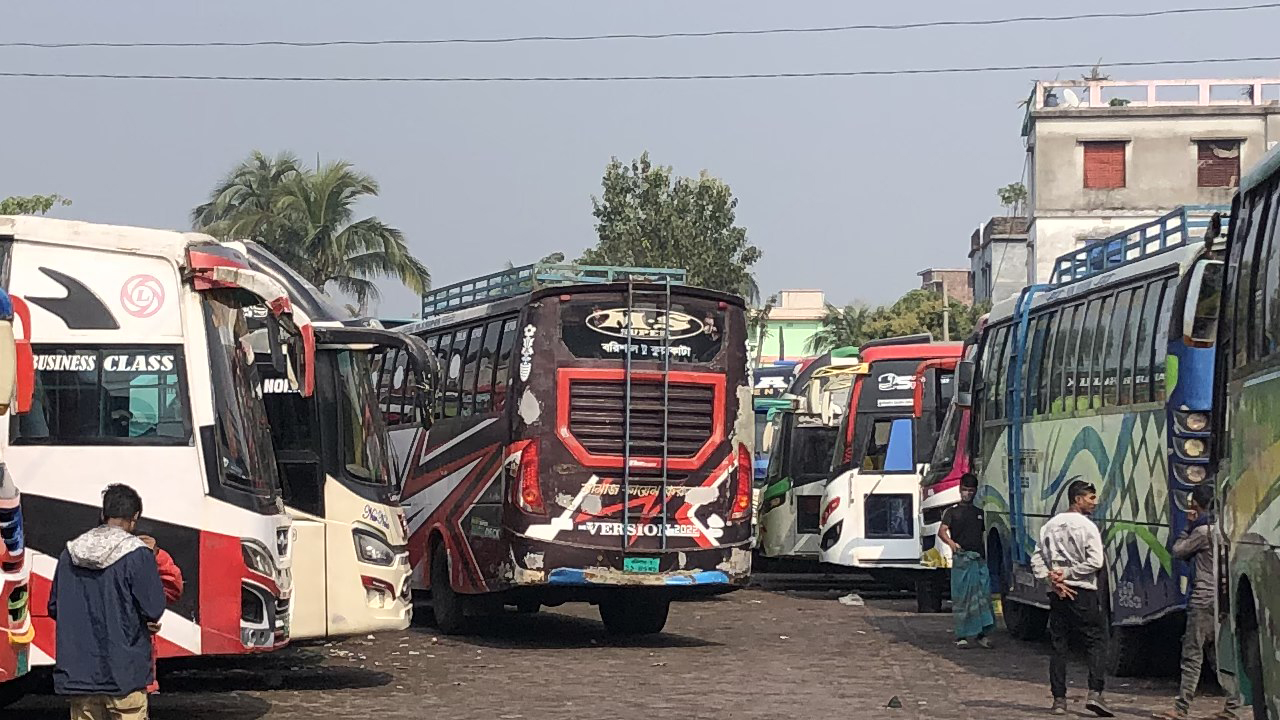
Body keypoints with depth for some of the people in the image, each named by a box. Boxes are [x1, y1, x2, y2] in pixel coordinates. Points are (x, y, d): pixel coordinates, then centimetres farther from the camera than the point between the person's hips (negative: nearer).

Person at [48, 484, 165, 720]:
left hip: (78, 672, 5)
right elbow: (153, 609, -11)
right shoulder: (137, 554, -11)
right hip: (124, 674, -5)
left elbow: (54, 608, 12)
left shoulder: (70, 553, 6)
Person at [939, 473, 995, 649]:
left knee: (983, 596, -1)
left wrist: (986, 558, 14)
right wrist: (951, 542, -29)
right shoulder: (953, 512, 5)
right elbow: (942, 531, -8)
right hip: (961, 559, -4)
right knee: (961, 598, -4)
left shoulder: (979, 512, 20)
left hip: (979, 560, 4)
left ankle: (981, 634, 4)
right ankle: (961, 636, -1)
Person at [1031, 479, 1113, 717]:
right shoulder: (1086, 526, -8)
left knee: (1059, 646, 8)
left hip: (1057, 594, 6)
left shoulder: (1050, 525, 10)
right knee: (1096, 641, 0)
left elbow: (1036, 561, 7)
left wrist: (1053, 578, -3)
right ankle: (1095, 693, -13)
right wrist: (1067, 574, -10)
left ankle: (1059, 700, 7)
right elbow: (1096, 562, -18)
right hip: (1083, 593, -6)